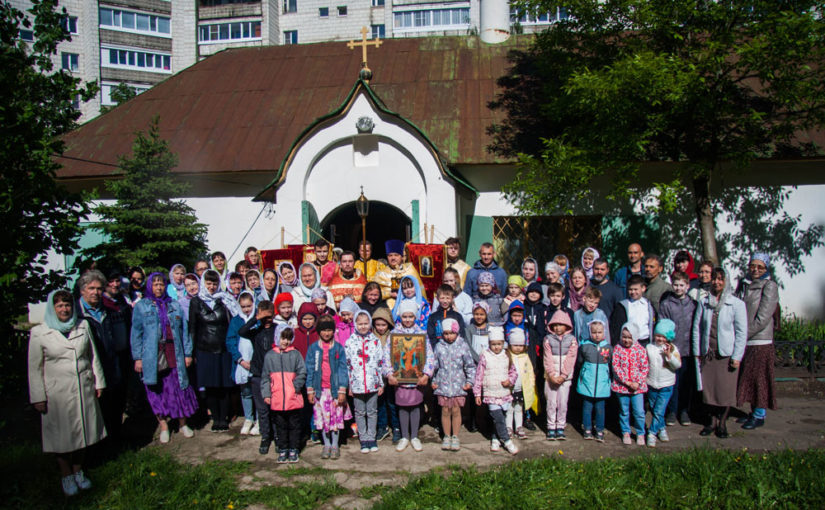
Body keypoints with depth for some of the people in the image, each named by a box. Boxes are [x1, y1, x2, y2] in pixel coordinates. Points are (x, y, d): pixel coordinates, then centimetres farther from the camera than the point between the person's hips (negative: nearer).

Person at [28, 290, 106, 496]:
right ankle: (66, 475, 27)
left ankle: (78, 471, 31)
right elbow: (35, 368, -2)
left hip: (84, 390, 3)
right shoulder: (39, 332, -5)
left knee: (82, 431, 12)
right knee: (62, 436, 7)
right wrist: (38, 396, -3)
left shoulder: (83, 326, 4)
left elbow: (93, 357, 11)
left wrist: (98, 382, 11)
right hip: (57, 393, -3)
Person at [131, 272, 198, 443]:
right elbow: (136, 333, 3)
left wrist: (187, 353, 5)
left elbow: (183, 330, 10)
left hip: (174, 355, 2)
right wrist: (137, 358, -4)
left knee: (180, 388, 3)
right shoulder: (141, 306, 6)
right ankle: (164, 427, 15)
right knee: (157, 391, 3)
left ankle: (183, 424, 16)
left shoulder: (174, 306, 11)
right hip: (153, 357, -1)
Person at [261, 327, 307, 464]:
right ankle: (282, 450, 23)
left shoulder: (295, 354, 0)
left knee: (294, 425, 9)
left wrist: (296, 386, -14)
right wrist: (266, 394, 0)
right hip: (276, 399, 1)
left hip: (294, 399, -1)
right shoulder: (269, 355, 5)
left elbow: (302, 373, -2)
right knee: (280, 426, 12)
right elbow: (265, 377, 7)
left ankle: (293, 450, 20)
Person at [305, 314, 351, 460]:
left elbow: (342, 369, 0)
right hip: (320, 389, 1)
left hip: (335, 388, -1)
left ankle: (335, 445, 17)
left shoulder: (339, 348, 0)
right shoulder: (313, 348, 3)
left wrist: (342, 390, -5)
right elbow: (310, 370, 5)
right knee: (322, 417, 6)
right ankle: (326, 445, 21)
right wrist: (310, 390, 1)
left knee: (336, 416, 4)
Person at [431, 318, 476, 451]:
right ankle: (446, 437, 20)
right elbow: (434, 365, 9)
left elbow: (470, 366, 4)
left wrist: (469, 381, 0)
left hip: (458, 384, -1)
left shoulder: (463, 346, -2)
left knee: (456, 410, 4)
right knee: (445, 411, 6)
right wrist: (433, 381, 6)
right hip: (443, 384, 1)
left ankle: (455, 437, 17)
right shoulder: (439, 347, 1)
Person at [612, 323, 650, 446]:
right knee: (624, 411, 13)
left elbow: (645, 368, -3)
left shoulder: (640, 350, -3)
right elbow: (615, 367, -8)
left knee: (639, 412, 2)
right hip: (621, 385, 0)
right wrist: (626, 381, -15)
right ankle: (625, 432, 29)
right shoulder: (617, 348, -4)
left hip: (637, 386, 0)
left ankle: (640, 433, 21)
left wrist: (637, 382, -13)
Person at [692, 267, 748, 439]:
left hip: (727, 354, -2)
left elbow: (741, 332, -2)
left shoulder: (737, 304, -2)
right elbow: (697, 328, 9)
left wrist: (737, 357, -6)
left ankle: (722, 423, 20)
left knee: (726, 390, 3)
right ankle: (713, 421, 22)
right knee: (708, 389, 6)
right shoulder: (704, 302, 6)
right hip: (707, 354, 2)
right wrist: (697, 352, 5)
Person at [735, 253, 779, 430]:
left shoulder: (770, 286, -7)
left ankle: (760, 415, 12)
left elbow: (762, 319, -14)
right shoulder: (743, 285, 10)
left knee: (759, 378, 1)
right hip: (742, 341, 6)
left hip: (760, 341, -6)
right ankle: (754, 412, 25)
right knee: (747, 377, 12)